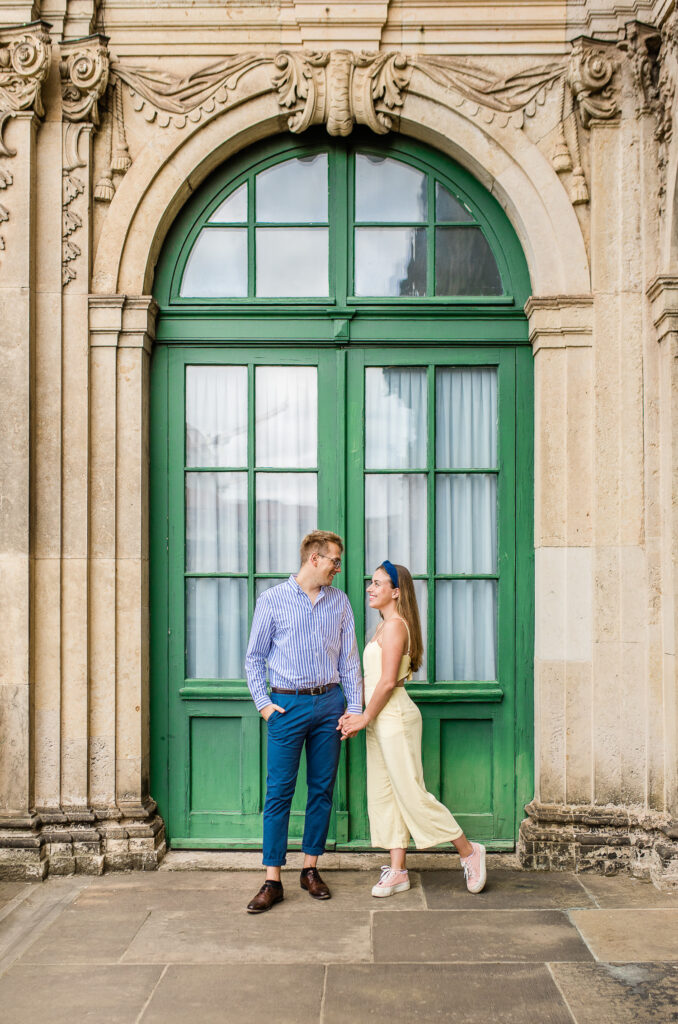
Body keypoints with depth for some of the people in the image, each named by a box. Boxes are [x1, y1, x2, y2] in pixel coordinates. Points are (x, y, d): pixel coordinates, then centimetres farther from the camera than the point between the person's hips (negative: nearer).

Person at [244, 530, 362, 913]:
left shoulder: (340, 601, 9)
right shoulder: (273, 600, 0)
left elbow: (350, 659, 10)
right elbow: (255, 658, 4)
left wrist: (355, 707, 4)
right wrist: (263, 703, -4)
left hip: (329, 702, 3)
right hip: (288, 705, -3)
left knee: (322, 789, 8)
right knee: (279, 791, -3)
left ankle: (311, 868, 20)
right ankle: (273, 880, 3)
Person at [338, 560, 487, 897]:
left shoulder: (395, 625, -15)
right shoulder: (383, 626, 15)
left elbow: (388, 681, -21)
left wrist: (366, 717, -13)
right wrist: (355, 712, 9)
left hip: (395, 718, -10)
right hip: (381, 720, 10)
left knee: (411, 795, -5)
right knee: (383, 795, 10)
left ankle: (469, 851, 8)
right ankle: (397, 871, 16)